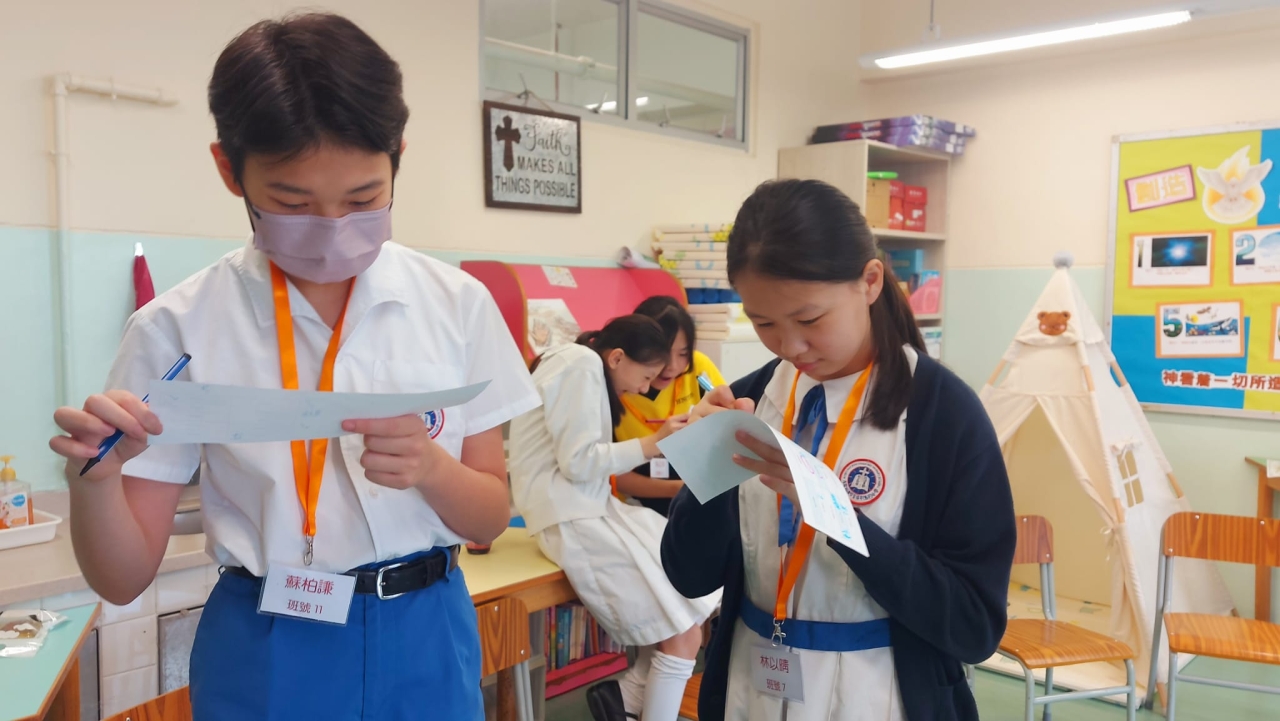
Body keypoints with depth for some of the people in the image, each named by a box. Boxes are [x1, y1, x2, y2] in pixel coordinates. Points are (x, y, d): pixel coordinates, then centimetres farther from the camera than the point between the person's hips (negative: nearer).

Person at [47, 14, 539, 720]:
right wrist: (94, 475, -25)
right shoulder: (179, 329, -11)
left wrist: (429, 465, -22)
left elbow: (490, 520, -2)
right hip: (265, 657, -1)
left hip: (424, 643, 2)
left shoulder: (456, 304, -7)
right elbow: (124, 577, -5)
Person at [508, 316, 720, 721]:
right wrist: (653, 444, -11)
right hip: (572, 519, -10)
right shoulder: (583, 364, -12)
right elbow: (579, 462, -18)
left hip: (588, 509, 10)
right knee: (684, 634, -11)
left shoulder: (582, 366, 18)